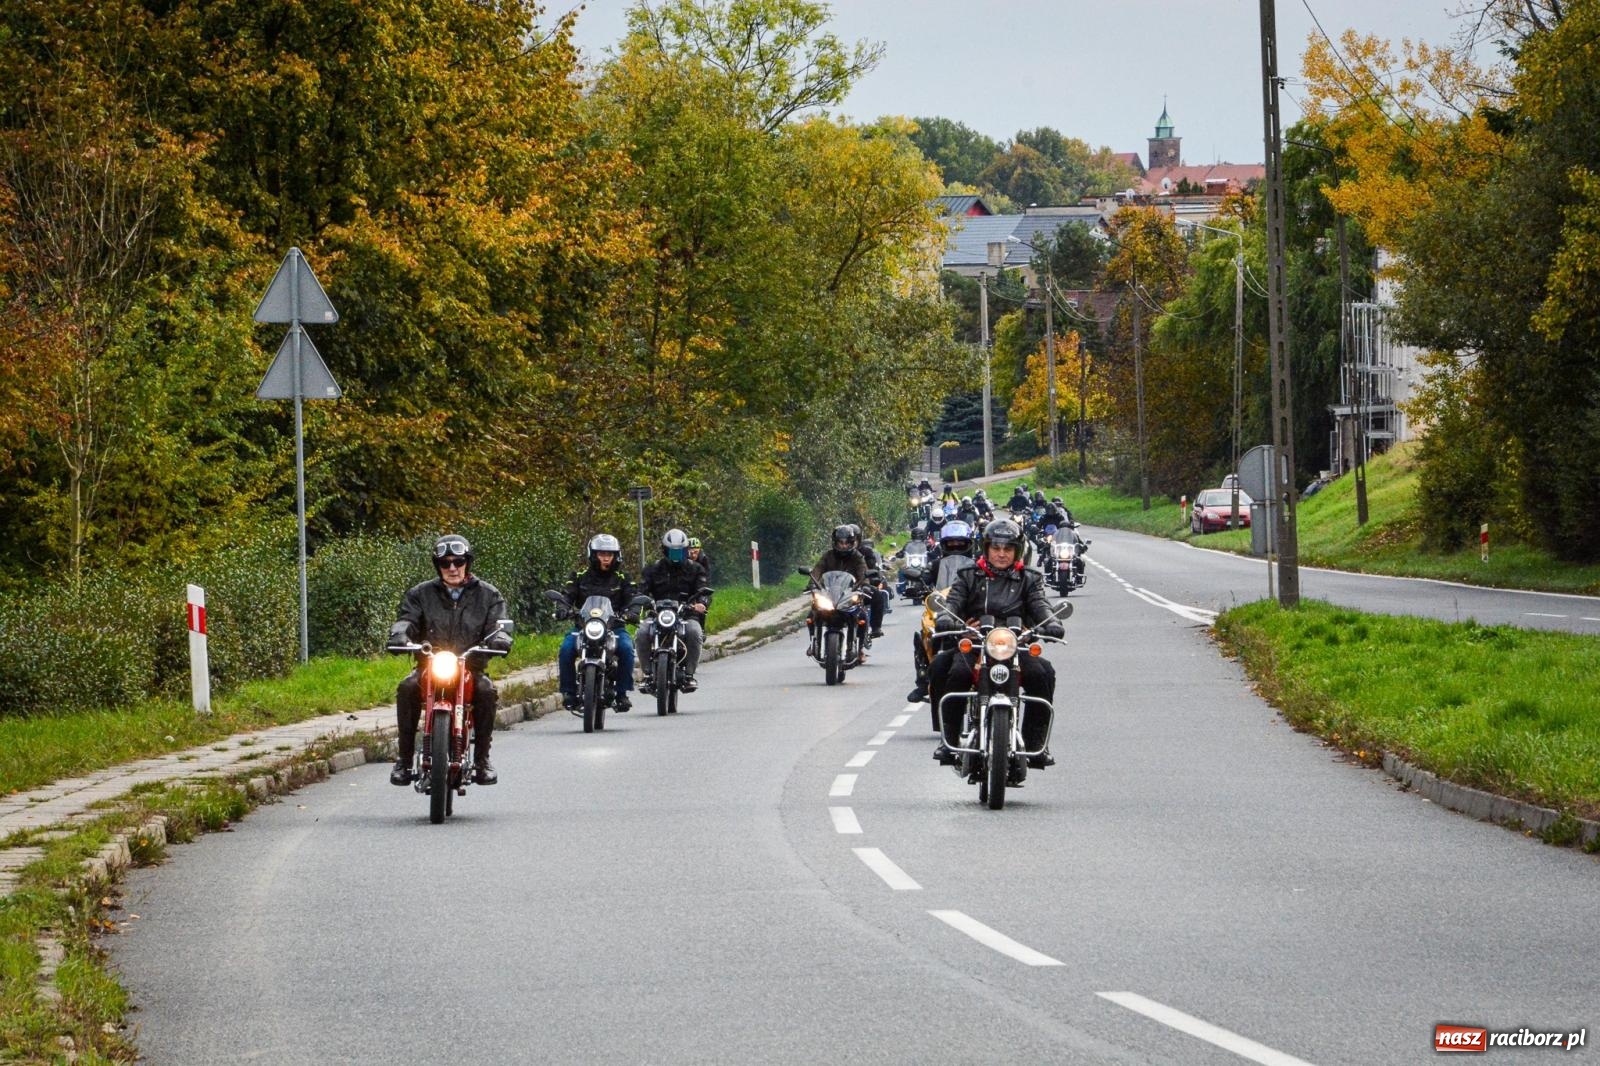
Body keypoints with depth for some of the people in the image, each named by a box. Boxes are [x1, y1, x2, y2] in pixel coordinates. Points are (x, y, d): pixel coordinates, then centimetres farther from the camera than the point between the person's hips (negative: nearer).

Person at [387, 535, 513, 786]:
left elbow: (497, 622, -1)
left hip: (471, 667, 0)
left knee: (487, 692, -32)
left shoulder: (487, 595, 11)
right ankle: (405, 758, -22)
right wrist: (399, 635, -26)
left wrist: (499, 638, -26)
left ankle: (482, 760, -18)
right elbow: (407, 618, -2)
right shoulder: (421, 594, 11)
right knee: (407, 688, -30)